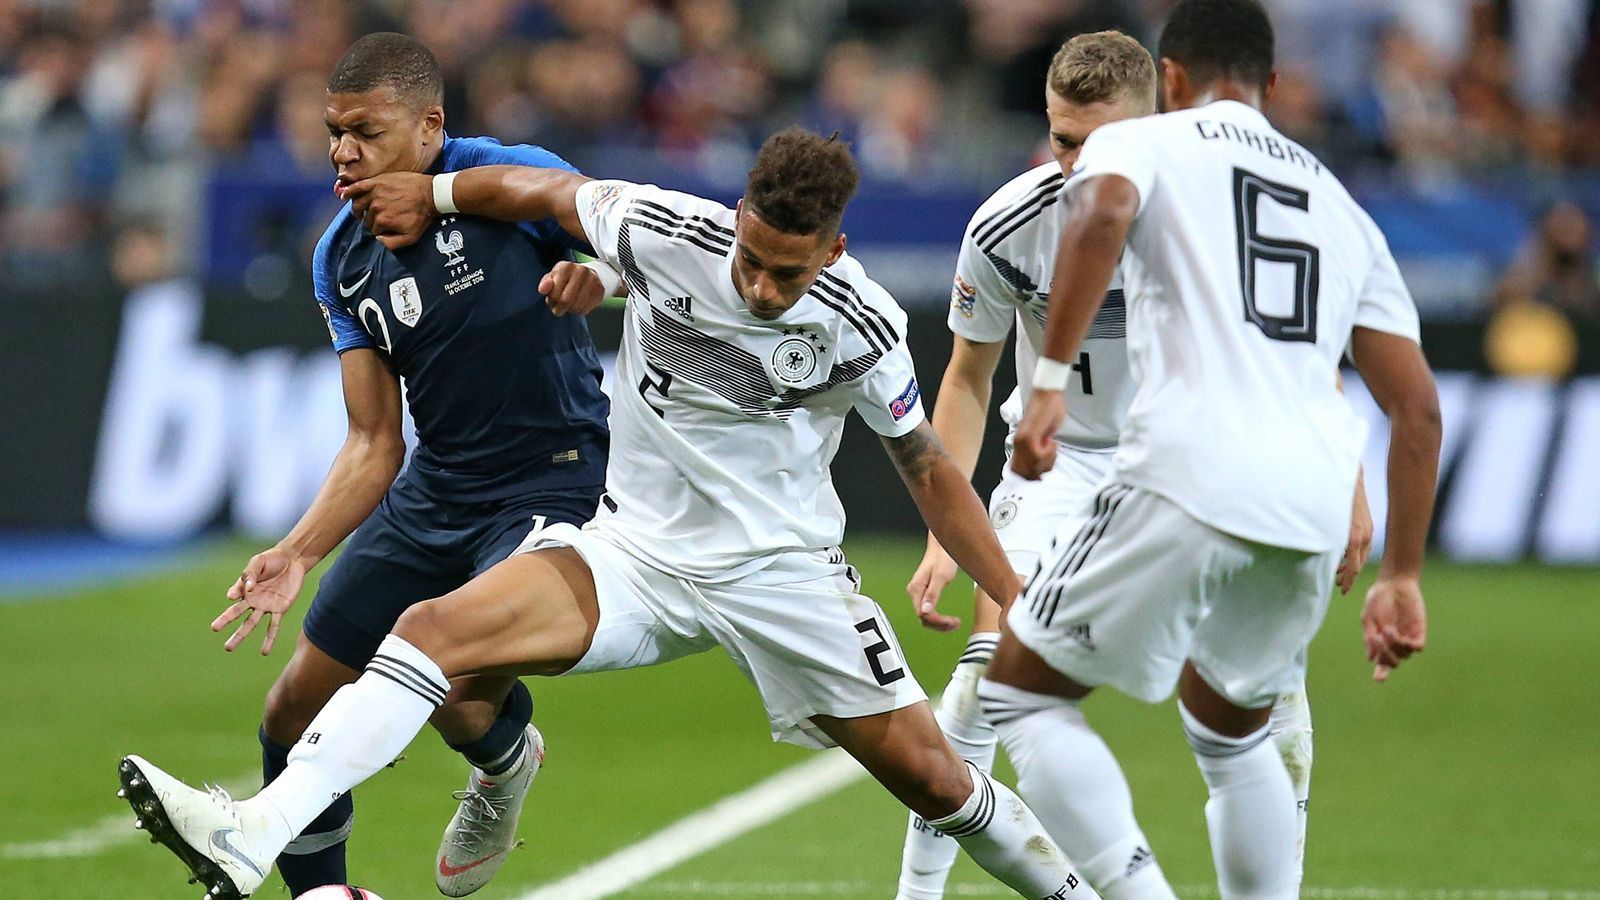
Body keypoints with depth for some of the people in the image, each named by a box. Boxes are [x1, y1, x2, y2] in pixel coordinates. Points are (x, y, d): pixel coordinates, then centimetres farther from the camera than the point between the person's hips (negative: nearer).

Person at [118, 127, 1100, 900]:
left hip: (784, 570, -1)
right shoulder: (665, 233, -15)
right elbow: (549, 190, 6)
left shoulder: (864, 329, -13)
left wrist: (1017, 599, -1)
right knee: (437, 629, -19)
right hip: (640, 548, 1)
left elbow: (929, 468, 2)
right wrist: (432, 192, 15)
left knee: (932, 777, -3)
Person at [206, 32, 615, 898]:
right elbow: (375, 442, 4)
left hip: (554, 485, -6)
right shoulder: (342, 259, 3)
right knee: (294, 711, 6)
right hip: (432, 492, 6)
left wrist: (598, 274, -35)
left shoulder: (506, 182, -15)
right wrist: (297, 553, -10)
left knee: (458, 700, -25)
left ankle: (505, 757, 13)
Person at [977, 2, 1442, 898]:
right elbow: (1418, 405, 22)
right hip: (1315, 507, 6)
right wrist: (1401, 577, 25)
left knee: (1022, 690, 9)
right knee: (1231, 728, 28)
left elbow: (1104, 213, -14)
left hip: (1191, 478, -5)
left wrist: (1050, 381, -16)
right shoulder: (1341, 205, 28)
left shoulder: (1138, 142, 13)